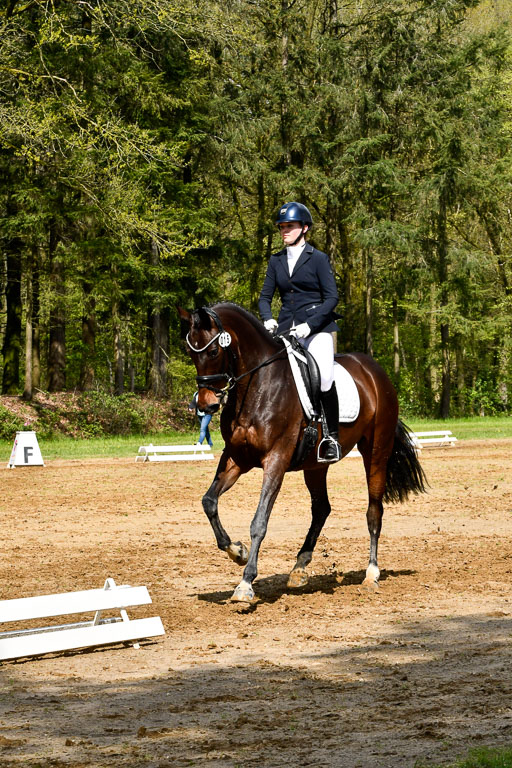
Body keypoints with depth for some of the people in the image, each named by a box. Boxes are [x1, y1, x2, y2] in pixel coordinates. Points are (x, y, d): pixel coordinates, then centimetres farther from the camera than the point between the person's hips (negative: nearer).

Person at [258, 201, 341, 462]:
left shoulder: (318, 259, 1)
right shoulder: (276, 261, 15)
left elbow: (332, 297, -4)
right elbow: (265, 296, 15)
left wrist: (309, 324, -15)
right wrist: (267, 319, -6)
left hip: (316, 328, -5)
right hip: (285, 329, 5)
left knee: (323, 374, -25)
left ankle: (332, 437, -14)